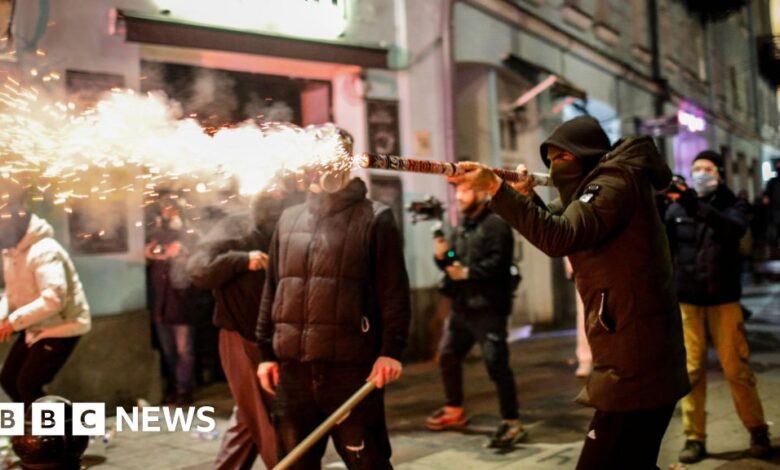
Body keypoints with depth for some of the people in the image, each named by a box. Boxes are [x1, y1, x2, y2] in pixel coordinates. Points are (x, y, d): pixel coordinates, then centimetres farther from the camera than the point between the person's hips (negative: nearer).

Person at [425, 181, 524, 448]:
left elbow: (498, 262, -22)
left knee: (496, 365, -10)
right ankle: (454, 410, 33)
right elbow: (454, 265, 18)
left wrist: (468, 272, -21)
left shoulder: (495, 225, -10)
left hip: (488, 308, -9)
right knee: (447, 356, 17)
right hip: (463, 306, 9)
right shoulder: (461, 228, 17)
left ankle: (511, 422, 0)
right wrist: (442, 257, -2)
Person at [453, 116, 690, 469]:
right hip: (640, 360, 11)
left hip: (634, 365, -11)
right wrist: (528, 196, 4)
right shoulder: (603, 184, 18)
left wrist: (496, 188, -30)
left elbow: (560, 237, -29)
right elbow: (558, 224, 23)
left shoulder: (615, 182, -14)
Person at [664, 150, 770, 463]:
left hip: (723, 299, -1)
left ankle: (757, 431, 22)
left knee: (736, 369, 4)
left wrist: (700, 207, -35)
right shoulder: (677, 208, 4)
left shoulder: (733, 205, 1)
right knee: (692, 371, 4)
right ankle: (694, 438, 13)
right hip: (687, 300, 1)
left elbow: (735, 228, -23)